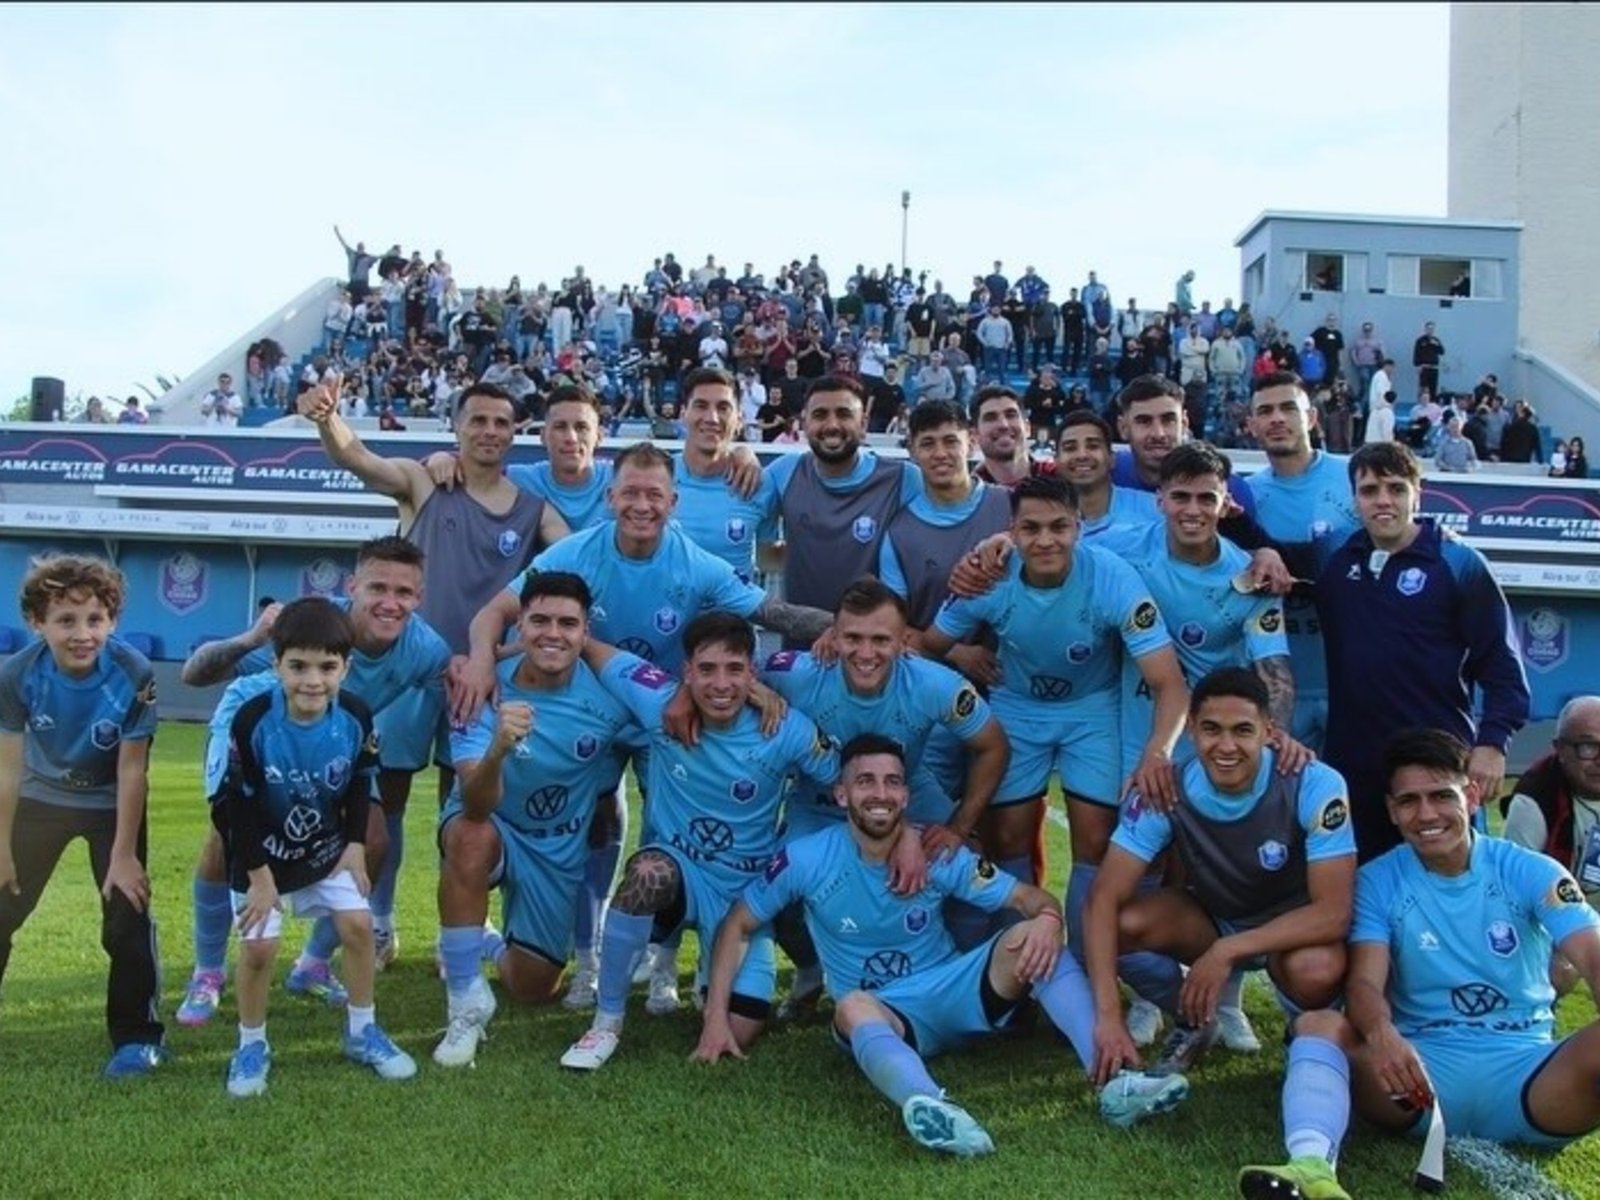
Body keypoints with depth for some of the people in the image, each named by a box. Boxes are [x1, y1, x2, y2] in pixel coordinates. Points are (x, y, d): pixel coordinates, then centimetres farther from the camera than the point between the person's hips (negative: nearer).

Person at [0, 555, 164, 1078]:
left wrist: (124, 855, -19)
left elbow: (131, 770, -22)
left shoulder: (135, 675, -31)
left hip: (111, 805, -2)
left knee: (127, 920, -7)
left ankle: (137, 1036, 8)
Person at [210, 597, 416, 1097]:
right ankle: (251, 1046, 14)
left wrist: (356, 845, -4)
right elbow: (237, 805, -17)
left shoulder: (355, 718, -18)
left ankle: (362, 1031, 15)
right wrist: (259, 875, -14)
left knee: (358, 924, -4)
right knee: (259, 945, -9)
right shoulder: (253, 721, -26)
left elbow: (360, 786, 1)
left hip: (328, 848, 3)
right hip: (263, 853, -3)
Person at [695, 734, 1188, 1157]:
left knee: (1029, 940, -23)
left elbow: (1035, 898, -7)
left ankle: (1115, 1081, -38)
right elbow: (738, 926, -1)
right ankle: (931, 1109, -69)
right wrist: (717, 1016, -10)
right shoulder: (806, 860, -11)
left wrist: (1048, 919, -32)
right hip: (885, 1017, -2)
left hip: (951, 992, 2)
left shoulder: (941, 854, -8)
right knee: (852, 1006, -39)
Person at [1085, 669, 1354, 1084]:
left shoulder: (1314, 785, -28)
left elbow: (1333, 913, -28)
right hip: (1208, 916, 2)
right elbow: (1104, 899, -27)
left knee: (1318, 969, -37)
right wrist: (1108, 1016, -37)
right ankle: (1193, 1021, 3)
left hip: (1291, 926, -2)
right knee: (1126, 923, -28)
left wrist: (1228, 951, -37)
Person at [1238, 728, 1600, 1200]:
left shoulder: (1530, 872, 2)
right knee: (1320, 1025, -27)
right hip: (1423, 1066, 0)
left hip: (1525, 1069, 0)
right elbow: (1364, 982, -9)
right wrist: (1382, 1034, -35)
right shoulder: (1378, 882, 4)